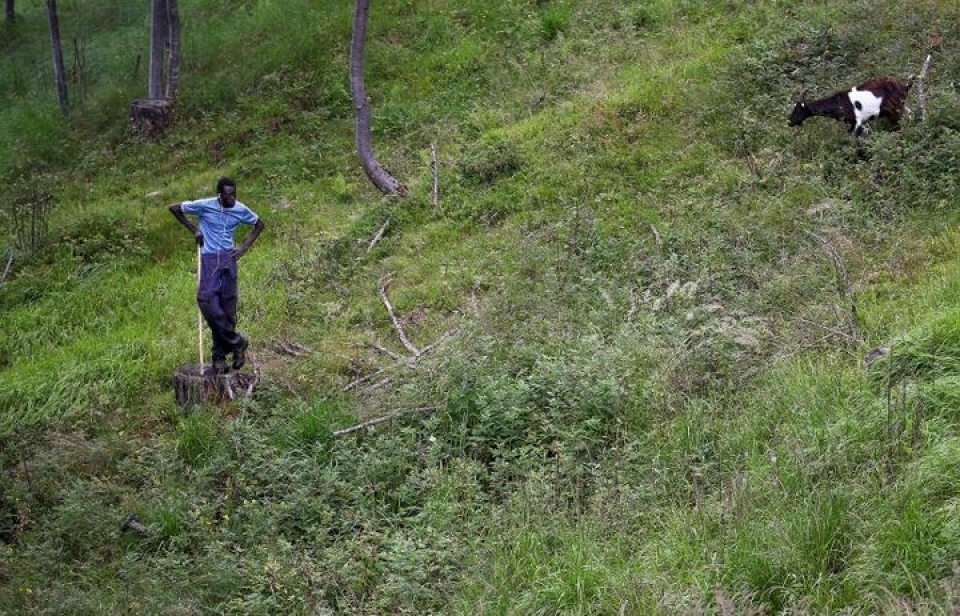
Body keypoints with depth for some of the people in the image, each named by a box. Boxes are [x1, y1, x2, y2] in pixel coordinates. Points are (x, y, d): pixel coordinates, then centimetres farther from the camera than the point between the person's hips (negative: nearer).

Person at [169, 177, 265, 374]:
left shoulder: (241, 210, 0)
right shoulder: (205, 206, -7)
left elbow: (259, 225, 18)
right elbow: (174, 208, 4)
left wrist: (244, 247, 6)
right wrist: (193, 230, 2)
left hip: (228, 258, 2)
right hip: (209, 258, -1)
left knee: (228, 306, -2)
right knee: (207, 300, -18)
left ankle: (220, 357, 6)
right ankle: (237, 342, -7)